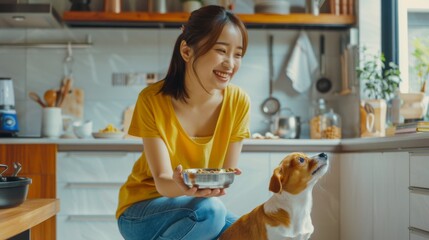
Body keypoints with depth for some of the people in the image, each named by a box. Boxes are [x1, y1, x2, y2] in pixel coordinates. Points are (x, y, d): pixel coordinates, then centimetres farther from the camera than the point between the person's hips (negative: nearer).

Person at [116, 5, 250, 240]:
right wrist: (182, 185, -44)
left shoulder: (238, 102, -12)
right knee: (209, 210, -32)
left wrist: (216, 184, -29)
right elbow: (162, 181, -22)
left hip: (200, 206, 4)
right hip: (142, 208, -3)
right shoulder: (153, 100, -19)